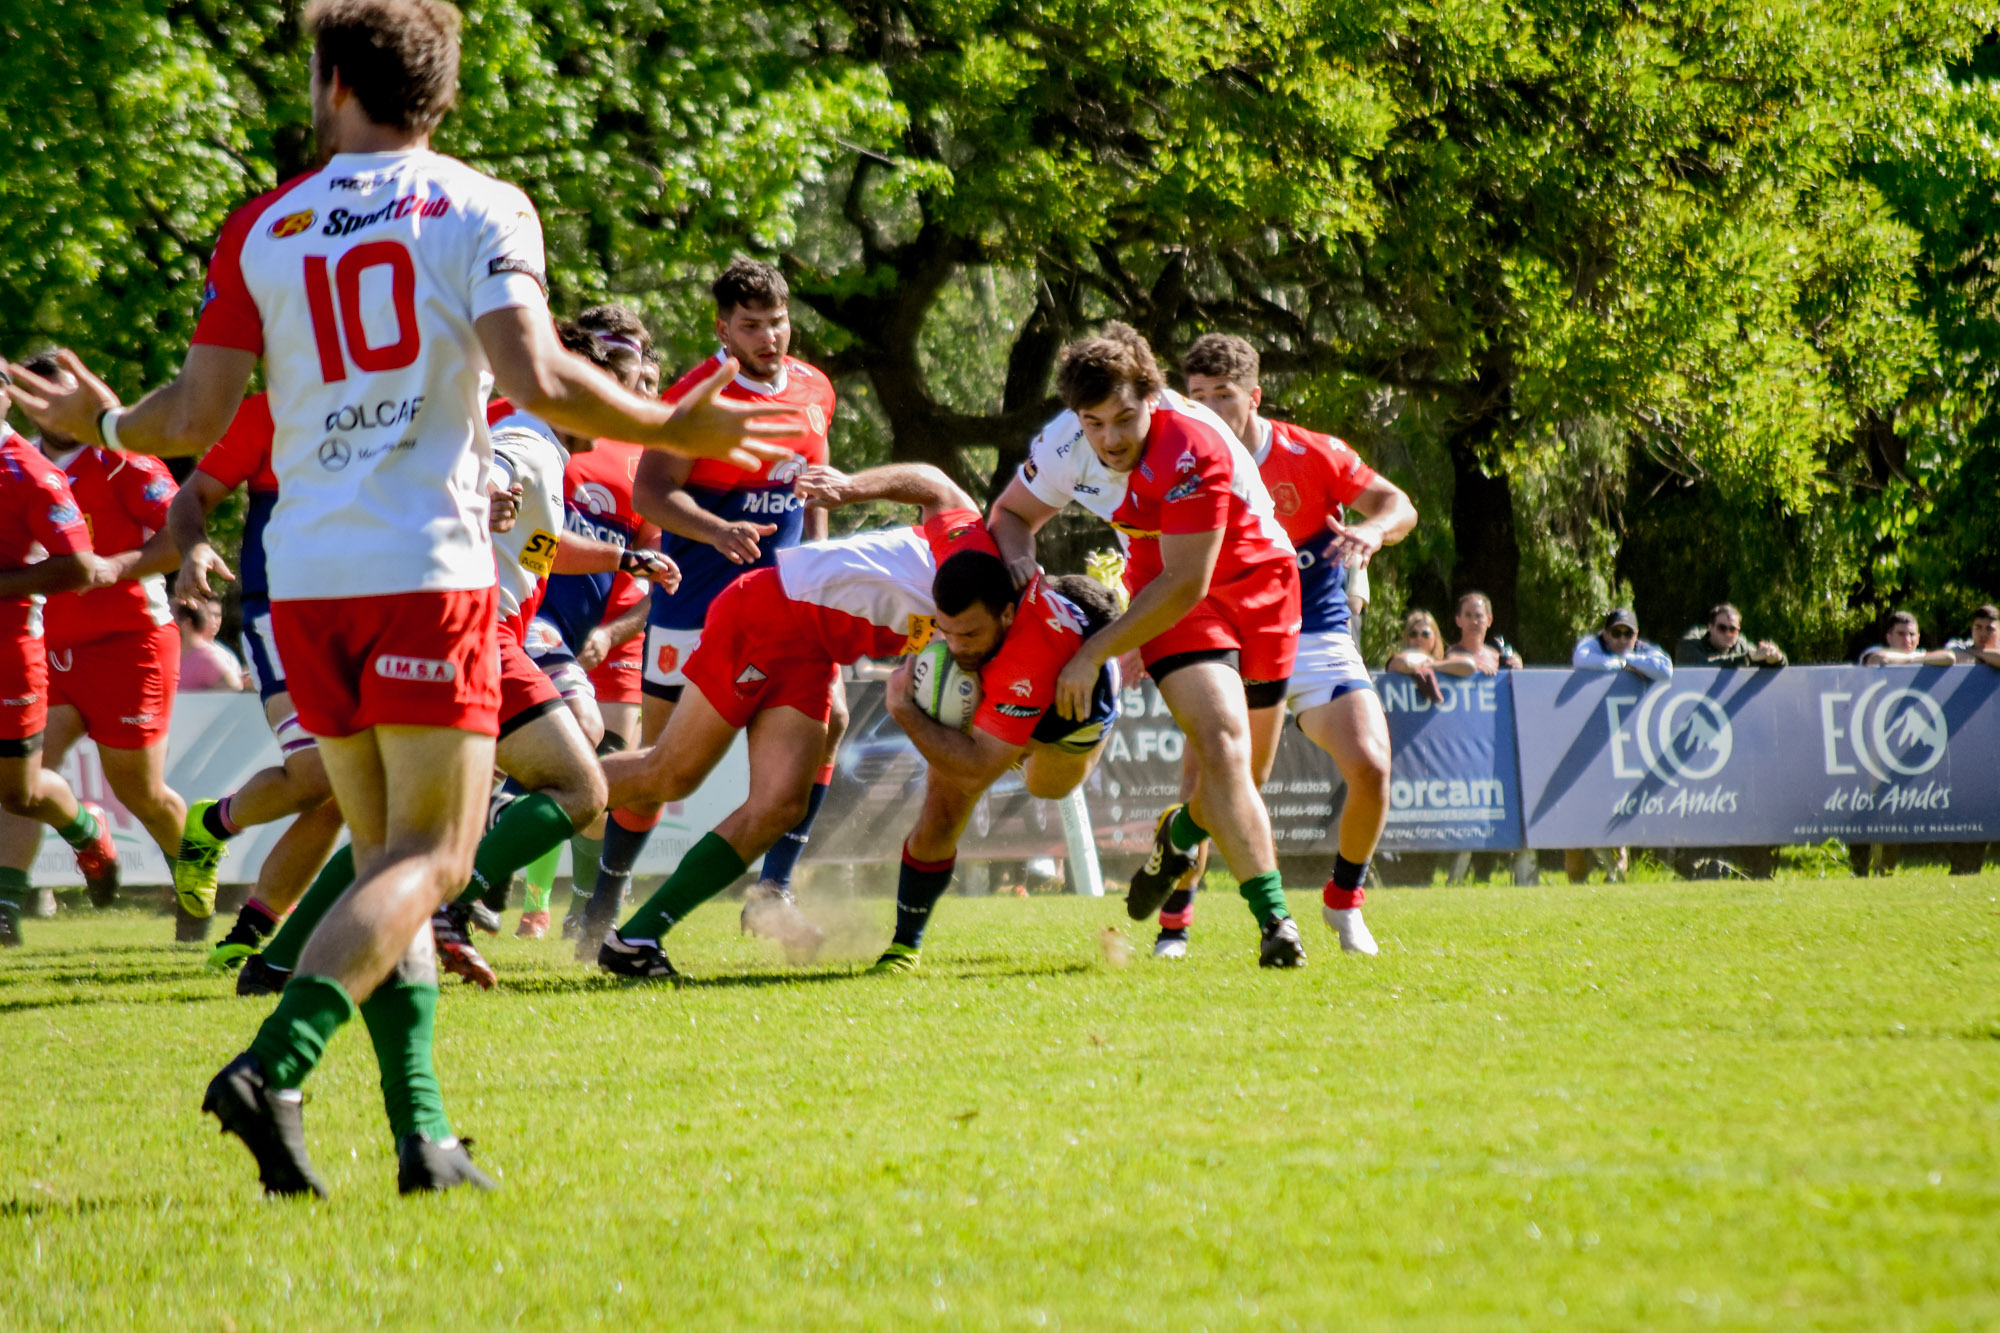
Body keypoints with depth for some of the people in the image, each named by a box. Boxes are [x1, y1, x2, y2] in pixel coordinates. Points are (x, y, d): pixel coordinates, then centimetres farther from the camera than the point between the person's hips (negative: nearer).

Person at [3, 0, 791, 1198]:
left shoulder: (264, 230, 8)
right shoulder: (480, 211, 0)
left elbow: (197, 418, 7)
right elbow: (536, 379, -13)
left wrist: (104, 425, 28)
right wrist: (673, 429, 1)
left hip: (306, 577, 4)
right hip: (429, 568, -4)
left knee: (388, 851, 12)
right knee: (431, 854, -3)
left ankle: (424, 1133, 5)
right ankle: (273, 1069, -23)